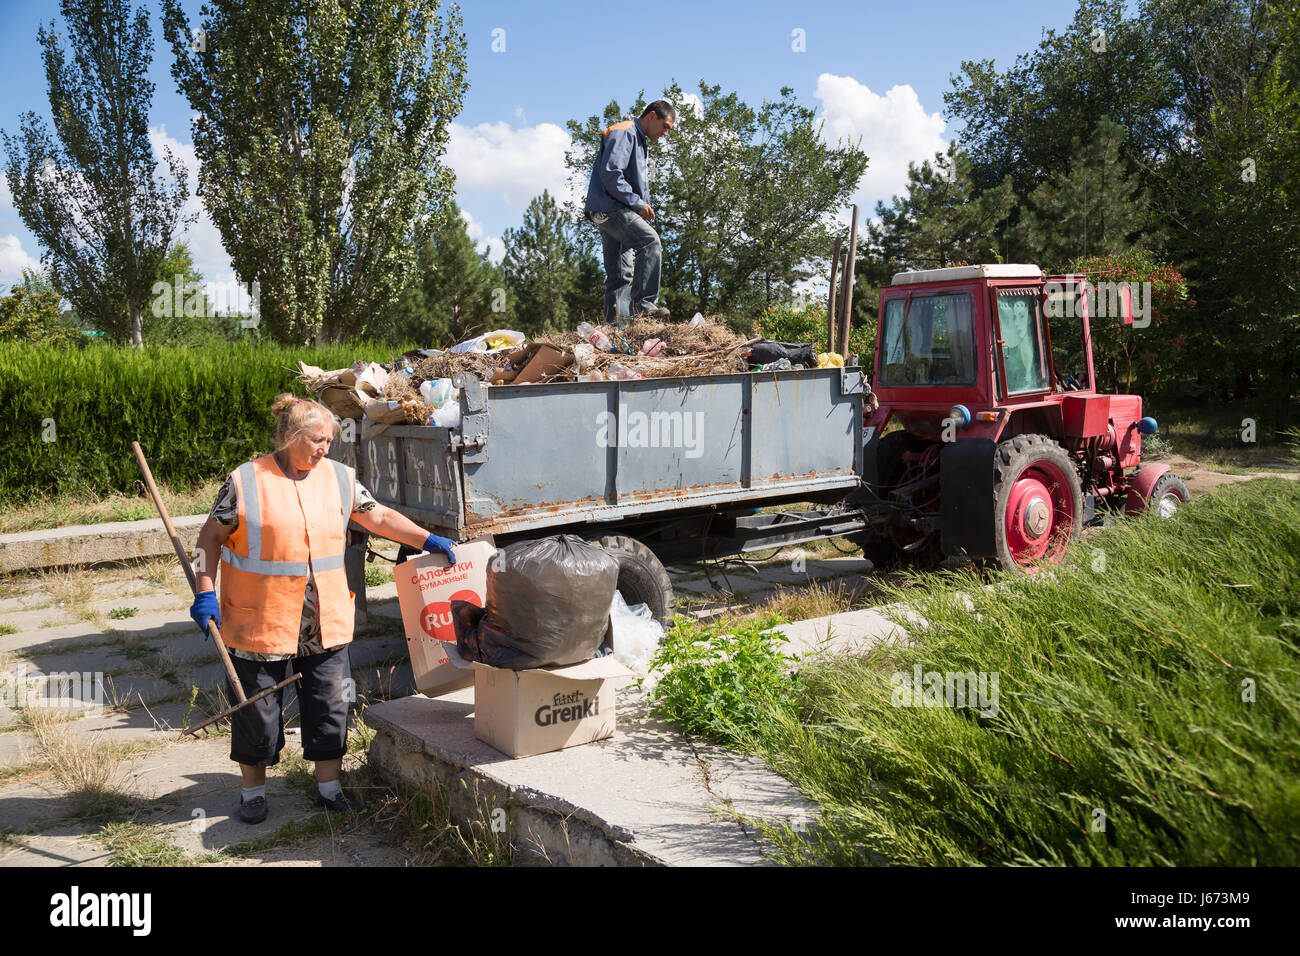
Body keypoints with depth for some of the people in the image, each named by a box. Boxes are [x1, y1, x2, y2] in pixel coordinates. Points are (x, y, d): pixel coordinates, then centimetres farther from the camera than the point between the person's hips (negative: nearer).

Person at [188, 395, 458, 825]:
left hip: (326, 623, 4)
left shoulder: (338, 478, 5)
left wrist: (427, 540, 8)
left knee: (329, 704, 10)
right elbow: (211, 538, 0)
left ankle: (329, 786, 26)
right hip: (261, 622, -3)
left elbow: (378, 517, 13)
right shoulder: (246, 481, -7)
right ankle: (253, 790, 28)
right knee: (256, 708, 9)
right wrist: (205, 594, -7)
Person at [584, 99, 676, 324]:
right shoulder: (623, 132, -5)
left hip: (617, 211, 10)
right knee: (650, 241, -26)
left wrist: (642, 208, 12)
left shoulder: (640, 141, 27)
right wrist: (638, 203, -16)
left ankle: (616, 322, 4)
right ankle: (641, 303, -28)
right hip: (609, 207, -10)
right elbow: (610, 173, -17)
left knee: (621, 274, 5)